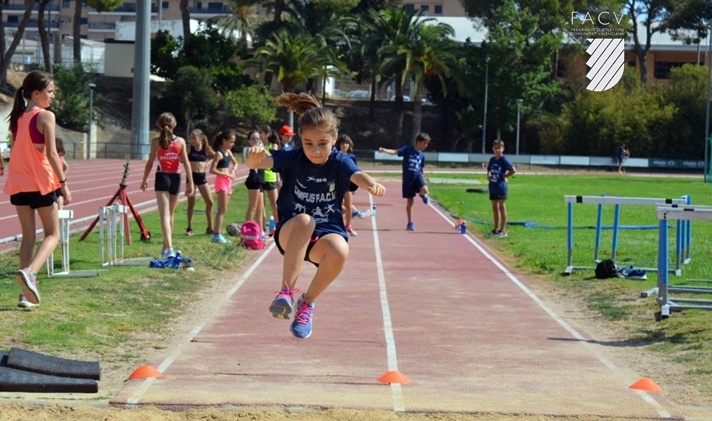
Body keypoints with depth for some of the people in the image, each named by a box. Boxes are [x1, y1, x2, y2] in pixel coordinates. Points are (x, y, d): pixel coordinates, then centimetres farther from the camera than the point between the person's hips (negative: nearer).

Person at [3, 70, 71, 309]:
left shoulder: (16, 118, 9)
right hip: (42, 182, -6)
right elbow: (51, 153, -15)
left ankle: (26, 293, 4)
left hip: (18, 184, 6)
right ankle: (29, 271, -21)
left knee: (28, 235, 11)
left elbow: (15, 152, 13)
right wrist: (64, 184, -11)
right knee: (52, 235, 6)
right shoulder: (46, 117, -11)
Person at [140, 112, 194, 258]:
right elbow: (186, 163, -3)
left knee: (165, 215, -9)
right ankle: (166, 247, 29)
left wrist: (144, 180, 11)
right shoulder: (180, 141, -1)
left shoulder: (156, 141, -4)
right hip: (176, 178, 2)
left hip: (162, 177, -2)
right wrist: (190, 183, 0)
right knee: (170, 214, 18)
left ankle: (169, 248, -25)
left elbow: (150, 162, -1)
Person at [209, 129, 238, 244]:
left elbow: (235, 163, 29)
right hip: (221, 181, -9)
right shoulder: (219, 153, -13)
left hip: (228, 181, 9)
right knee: (222, 209, -11)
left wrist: (233, 171, 8)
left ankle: (218, 232, 14)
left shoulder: (228, 152, 12)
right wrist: (226, 174, -17)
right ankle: (217, 235, -13)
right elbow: (212, 170, -19)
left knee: (223, 210, 10)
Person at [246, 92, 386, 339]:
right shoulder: (292, 159, -6)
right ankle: (286, 292, -32)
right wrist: (255, 158, -50)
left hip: (326, 233, 1)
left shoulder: (339, 163, -7)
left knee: (340, 251, -35)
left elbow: (357, 175, -30)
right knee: (304, 221, -37)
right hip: (290, 233, -1)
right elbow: (263, 162, -23)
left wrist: (370, 183, -55)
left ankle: (307, 302, -8)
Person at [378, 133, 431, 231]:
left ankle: (421, 195, 9)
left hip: (417, 176, 2)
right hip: (407, 178, -2)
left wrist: (423, 181, 20)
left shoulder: (422, 155, 8)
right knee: (409, 202, 2)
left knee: (424, 190, -29)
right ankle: (410, 223, 18)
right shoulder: (408, 149, -5)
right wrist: (384, 150, -34)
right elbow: (395, 152, -16)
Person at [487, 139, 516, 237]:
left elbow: (513, 170, -15)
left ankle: (503, 230, 0)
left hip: (501, 186, -7)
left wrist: (504, 176, -11)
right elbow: (489, 169, 24)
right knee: (494, 207, 11)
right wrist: (488, 175, 5)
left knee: (501, 207, -4)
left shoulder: (504, 160, -11)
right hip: (493, 186, 7)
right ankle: (496, 228, 19)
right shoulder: (492, 160, 9)